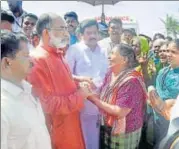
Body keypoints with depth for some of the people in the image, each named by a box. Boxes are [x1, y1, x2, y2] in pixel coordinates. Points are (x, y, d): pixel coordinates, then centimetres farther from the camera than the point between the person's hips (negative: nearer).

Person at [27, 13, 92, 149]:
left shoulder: (58, 55, 7)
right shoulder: (37, 60, -23)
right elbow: (49, 105, -25)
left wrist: (80, 86, 2)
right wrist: (80, 95, -17)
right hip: (55, 131, -8)